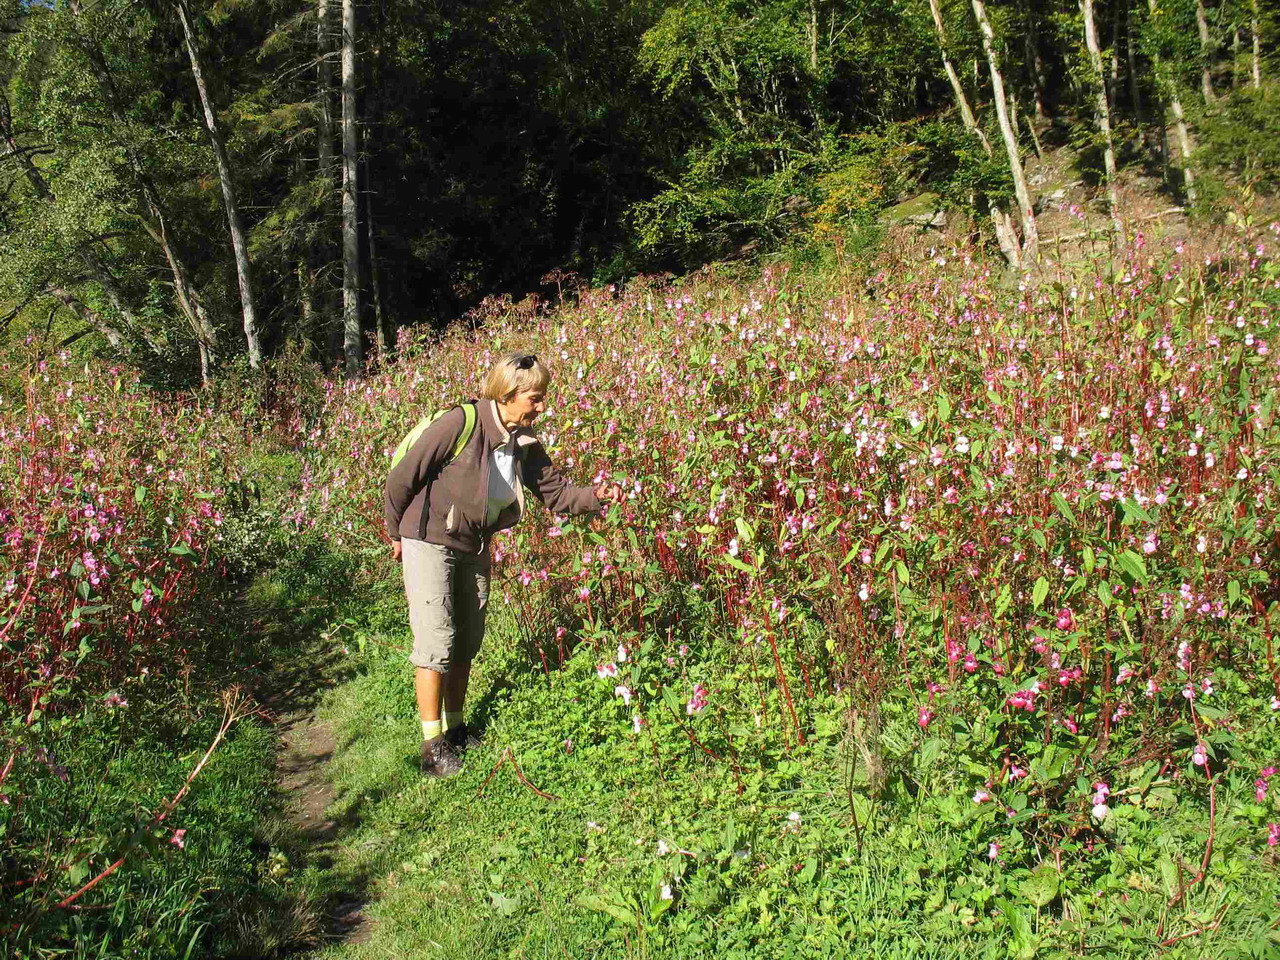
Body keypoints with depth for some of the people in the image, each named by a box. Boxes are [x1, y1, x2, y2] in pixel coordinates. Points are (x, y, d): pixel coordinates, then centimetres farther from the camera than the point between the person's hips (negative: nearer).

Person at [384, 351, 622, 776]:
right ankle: (432, 745, 0)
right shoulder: (461, 423, -25)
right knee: (436, 641, -8)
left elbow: (555, 492, -1)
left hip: (474, 548, 7)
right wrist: (397, 534, -5)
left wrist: (593, 496, -21)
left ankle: (454, 728, 27)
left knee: (467, 642, 13)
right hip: (429, 544, -7)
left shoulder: (524, 443, -4)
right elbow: (401, 478, -17)